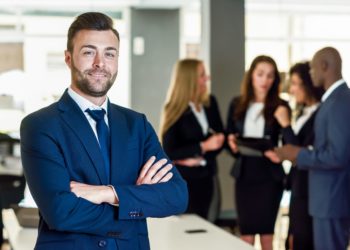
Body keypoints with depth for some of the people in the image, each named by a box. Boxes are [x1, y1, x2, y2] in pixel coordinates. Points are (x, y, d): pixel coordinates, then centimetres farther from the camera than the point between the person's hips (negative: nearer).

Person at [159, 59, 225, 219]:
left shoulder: (210, 102, 3)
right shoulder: (174, 110, -12)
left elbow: (220, 138, 6)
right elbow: (169, 152, -16)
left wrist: (200, 158, -10)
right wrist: (203, 146, -22)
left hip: (205, 177, 5)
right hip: (183, 179, -5)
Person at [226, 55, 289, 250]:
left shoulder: (280, 106, -2)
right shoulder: (237, 104, 7)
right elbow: (229, 138, 13)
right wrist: (233, 145, -9)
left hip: (269, 176, -3)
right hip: (244, 175, 3)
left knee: (266, 234, 2)